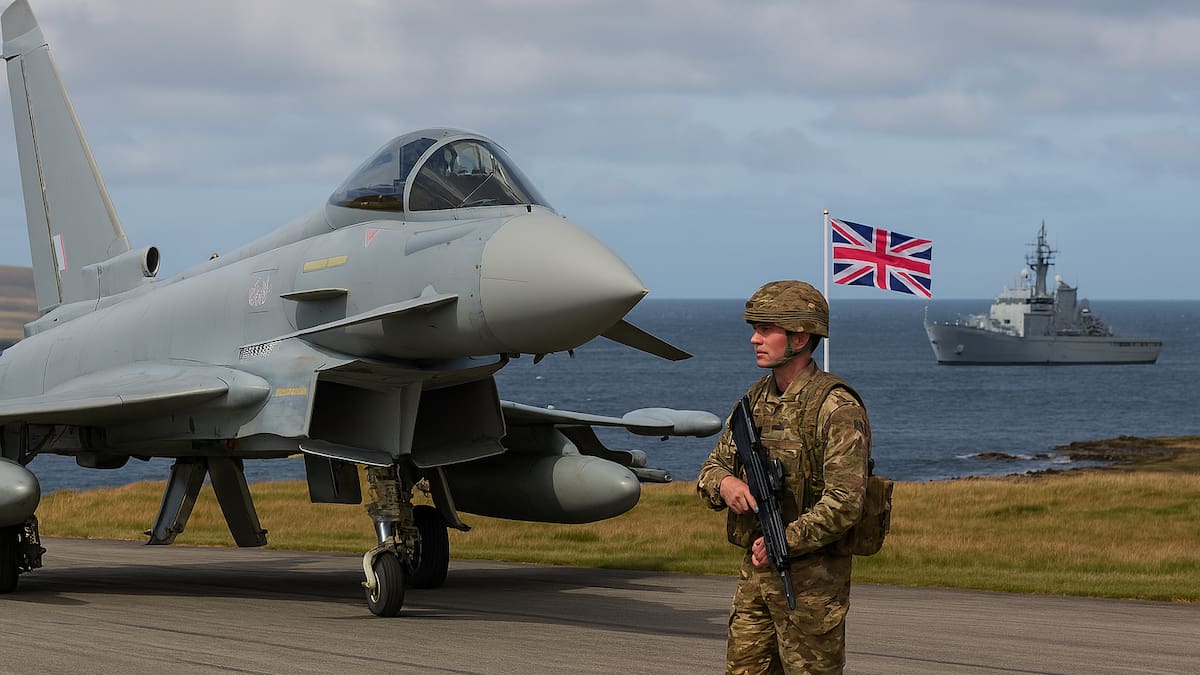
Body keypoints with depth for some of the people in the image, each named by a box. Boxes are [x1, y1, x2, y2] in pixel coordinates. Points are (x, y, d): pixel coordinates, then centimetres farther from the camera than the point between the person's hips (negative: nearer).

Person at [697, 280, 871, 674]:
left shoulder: (836, 407, -15)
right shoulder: (757, 399, 11)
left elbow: (844, 503, -22)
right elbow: (711, 468, 14)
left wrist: (785, 541, -25)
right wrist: (725, 483, -10)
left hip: (812, 577, -8)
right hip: (757, 569, 8)